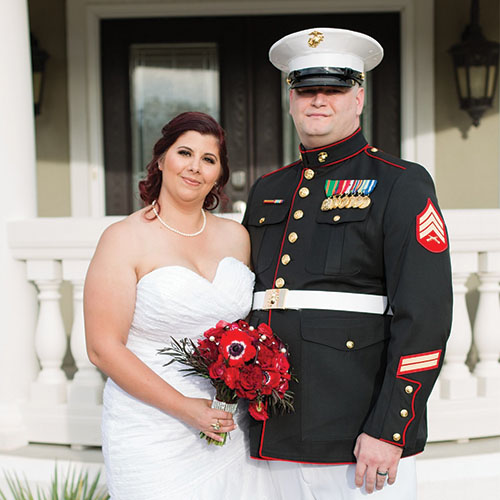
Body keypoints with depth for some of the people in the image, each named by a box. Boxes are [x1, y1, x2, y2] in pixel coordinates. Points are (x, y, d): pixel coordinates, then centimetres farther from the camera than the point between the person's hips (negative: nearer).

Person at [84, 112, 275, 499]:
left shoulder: (235, 236, 7)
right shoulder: (124, 239, -8)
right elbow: (104, 348, -12)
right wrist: (186, 408, -16)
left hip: (228, 425, 4)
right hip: (153, 435, -4)